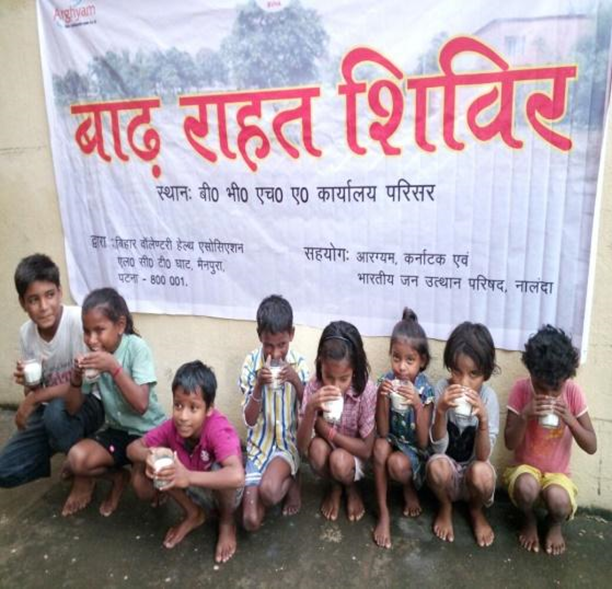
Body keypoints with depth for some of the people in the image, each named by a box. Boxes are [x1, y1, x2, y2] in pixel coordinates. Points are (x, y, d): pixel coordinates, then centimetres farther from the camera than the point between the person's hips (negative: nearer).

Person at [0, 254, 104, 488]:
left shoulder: (79, 320, -24)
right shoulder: (26, 333, -4)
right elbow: (34, 392, 4)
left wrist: (34, 398, -18)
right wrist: (28, 383, -19)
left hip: (88, 403, -5)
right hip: (49, 408, 5)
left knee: (56, 412, -38)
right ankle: (72, 450, 17)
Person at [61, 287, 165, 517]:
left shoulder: (136, 347, -19)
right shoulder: (93, 355, -6)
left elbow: (141, 405, -26)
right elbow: (72, 409, 0)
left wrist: (114, 367, -34)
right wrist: (76, 379, -20)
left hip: (149, 431, -4)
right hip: (118, 430, 4)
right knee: (77, 458, -21)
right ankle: (117, 477, 9)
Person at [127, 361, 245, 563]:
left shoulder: (218, 428, -37)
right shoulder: (172, 426, -22)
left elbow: (237, 476, -50)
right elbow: (133, 447, -11)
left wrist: (189, 476, -56)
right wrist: (147, 455, -34)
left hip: (224, 490, -4)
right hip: (195, 488, 5)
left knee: (219, 469, -38)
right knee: (141, 474, -15)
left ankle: (227, 523, -5)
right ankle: (193, 514, 8)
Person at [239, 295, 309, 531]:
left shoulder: (299, 364, -8)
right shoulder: (251, 363, -9)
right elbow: (249, 420, -9)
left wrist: (296, 381, -22)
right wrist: (259, 385, -26)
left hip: (289, 442, -1)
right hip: (259, 444, 1)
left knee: (268, 490, -32)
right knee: (251, 521, -11)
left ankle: (291, 481, 4)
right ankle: (286, 478, 16)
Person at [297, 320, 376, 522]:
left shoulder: (366, 390, -25)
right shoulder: (314, 386, -21)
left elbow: (366, 450, -18)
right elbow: (302, 446, -22)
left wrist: (328, 431, -24)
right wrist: (311, 408, -37)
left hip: (352, 456, -1)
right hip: (325, 452, 1)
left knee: (339, 461, -32)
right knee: (317, 448, -31)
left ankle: (351, 487, 5)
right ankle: (335, 487, 3)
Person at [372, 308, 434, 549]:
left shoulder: (425, 390, -19)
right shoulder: (386, 381, -14)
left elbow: (423, 442, -19)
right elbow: (382, 432, -14)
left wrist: (418, 405, -34)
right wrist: (383, 397, -29)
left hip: (414, 451, -2)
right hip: (393, 443, 2)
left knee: (397, 464, -32)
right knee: (380, 445, -30)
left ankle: (410, 489, 5)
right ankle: (383, 514, -16)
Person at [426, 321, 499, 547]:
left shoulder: (488, 397, -17)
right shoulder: (442, 389, -17)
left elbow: (483, 457, -19)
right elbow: (438, 447, -16)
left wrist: (483, 419, -36)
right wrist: (441, 411, -33)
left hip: (472, 469, 0)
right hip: (448, 468, 0)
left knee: (481, 473, -32)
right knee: (437, 465, -32)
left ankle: (476, 510, 5)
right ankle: (445, 507, 3)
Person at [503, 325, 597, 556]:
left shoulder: (574, 393, -12)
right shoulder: (521, 389, -14)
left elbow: (591, 447, -11)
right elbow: (510, 444, -13)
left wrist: (569, 419, -27)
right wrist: (525, 416, -30)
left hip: (557, 474, 1)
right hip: (525, 468, 0)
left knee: (558, 500, -32)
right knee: (526, 487, -34)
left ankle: (555, 525, 7)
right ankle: (529, 521, 3)